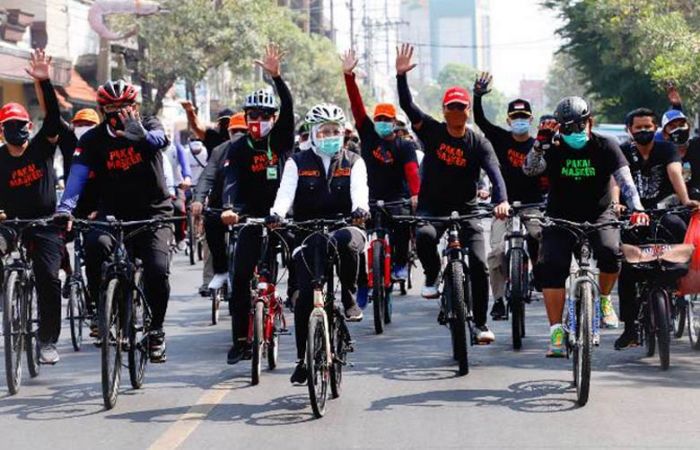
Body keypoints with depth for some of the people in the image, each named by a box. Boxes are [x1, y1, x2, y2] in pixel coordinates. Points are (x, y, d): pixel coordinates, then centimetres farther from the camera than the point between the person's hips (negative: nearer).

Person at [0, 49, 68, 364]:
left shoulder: (41, 147, -2)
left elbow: (53, 116, -16)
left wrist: (44, 82, -28)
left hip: (45, 224, -1)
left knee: (49, 279, -12)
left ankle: (47, 341, -3)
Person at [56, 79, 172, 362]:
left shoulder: (148, 125, -4)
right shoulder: (94, 139, -4)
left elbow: (159, 139, -29)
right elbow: (78, 173, -18)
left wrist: (142, 136, -54)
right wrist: (65, 208, -36)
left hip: (153, 213, 0)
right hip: (113, 215, 0)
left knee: (158, 270, -19)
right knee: (96, 245, -31)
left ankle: (156, 330, 5)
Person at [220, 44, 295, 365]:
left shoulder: (281, 140, 3)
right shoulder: (238, 148, 1)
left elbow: (288, 108, -13)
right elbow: (231, 180, -14)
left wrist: (276, 76, -26)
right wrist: (228, 208, -34)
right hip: (252, 218, 0)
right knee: (241, 278, -7)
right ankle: (240, 339, -2)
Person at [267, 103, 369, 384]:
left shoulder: (353, 162, 8)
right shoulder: (297, 163, 8)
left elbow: (359, 190, -10)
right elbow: (285, 193, -7)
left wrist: (360, 208, -34)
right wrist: (276, 214, -30)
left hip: (342, 227, -1)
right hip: (308, 235, 1)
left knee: (347, 240, -39)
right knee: (305, 295, -10)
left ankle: (349, 297, -17)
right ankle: (303, 359, 2)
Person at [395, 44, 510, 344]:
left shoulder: (478, 144, -4)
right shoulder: (433, 132, -2)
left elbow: (495, 173, -19)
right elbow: (407, 106, -15)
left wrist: (501, 200, -39)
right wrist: (401, 75, -30)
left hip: (465, 208, 0)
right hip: (432, 206, 0)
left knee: (479, 263, -12)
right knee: (424, 235, -35)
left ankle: (481, 323, 3)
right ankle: (432, 277, -5)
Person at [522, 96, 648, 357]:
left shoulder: (605, 146, -7)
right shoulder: (553, 148, -6)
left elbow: (625, 180, -16)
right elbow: (530, 170, -22)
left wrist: (636, 208, -33)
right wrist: (539, 145, -39)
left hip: (599, 215, -1)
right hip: (560, 217, 1)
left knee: (610, 251, -29)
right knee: (551, 267, -18)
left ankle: (604, 298, 1)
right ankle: (556, 331, -12)